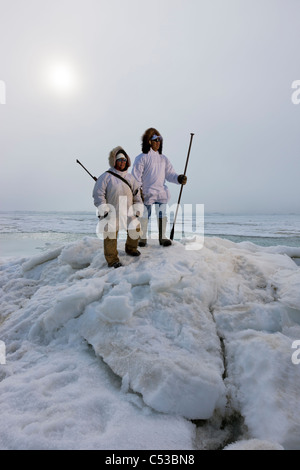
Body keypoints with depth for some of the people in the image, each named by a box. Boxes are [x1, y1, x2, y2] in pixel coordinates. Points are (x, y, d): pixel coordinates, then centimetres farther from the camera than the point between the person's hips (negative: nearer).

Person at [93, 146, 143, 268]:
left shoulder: (130, 178, 15)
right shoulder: (106, 177, -2)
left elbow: (137, 194, 20)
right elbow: (98, 194, -6)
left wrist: (137, 209, 12)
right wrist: (103, 210, -12)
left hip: (128, 211, 5)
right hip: (111, 212, -5)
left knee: (135, 229, 5)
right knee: (110, 235, -8)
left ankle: (131, 248, 33)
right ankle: (112, 260, 5)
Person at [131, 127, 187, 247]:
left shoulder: (163, 158, 15)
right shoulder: (142, 158, -1)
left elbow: (170, 174, 12)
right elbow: (136, 176, -4)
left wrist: (178, 179, -7)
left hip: (161, 192, 5)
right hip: (146, 192, -4)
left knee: (162, 215, 7)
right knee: (144, 215, 1)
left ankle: (162, 237, 18)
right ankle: (142, 237, 16)